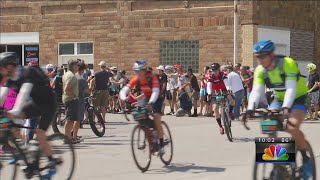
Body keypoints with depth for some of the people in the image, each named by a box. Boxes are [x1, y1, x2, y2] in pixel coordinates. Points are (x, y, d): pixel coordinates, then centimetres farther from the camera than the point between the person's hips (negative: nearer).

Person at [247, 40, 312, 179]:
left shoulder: (287, 63, -27)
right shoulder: (260, 70, -11)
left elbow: (291, 89, -36)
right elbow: (256, 91, -21)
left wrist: (286, 107, -51)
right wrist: (250, 108, -38)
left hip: (298, 99, -5)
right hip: (280, 99, 6)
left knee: (292, 128, -30)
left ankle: (306, 160, -9)